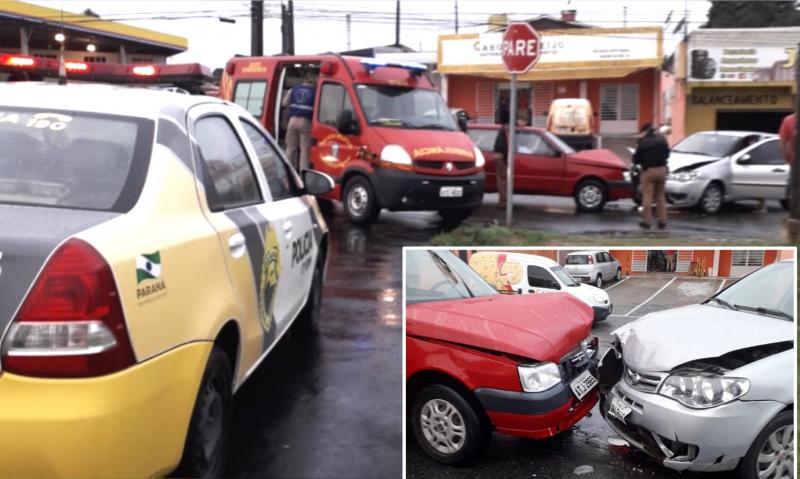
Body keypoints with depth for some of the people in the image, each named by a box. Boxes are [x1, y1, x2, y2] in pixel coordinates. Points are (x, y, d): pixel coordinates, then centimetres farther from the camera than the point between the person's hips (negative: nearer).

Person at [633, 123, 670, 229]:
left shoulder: (643, 142, -12)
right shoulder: (662, 140, 4)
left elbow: (636, 159, -8)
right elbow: (667, 154, 14)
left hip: (648, 170, -5)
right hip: (662, 170, 5)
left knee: (647, 196, -1)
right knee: (661, 196, 13)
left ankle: (646, 221, 0)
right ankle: (662, 220, 13)